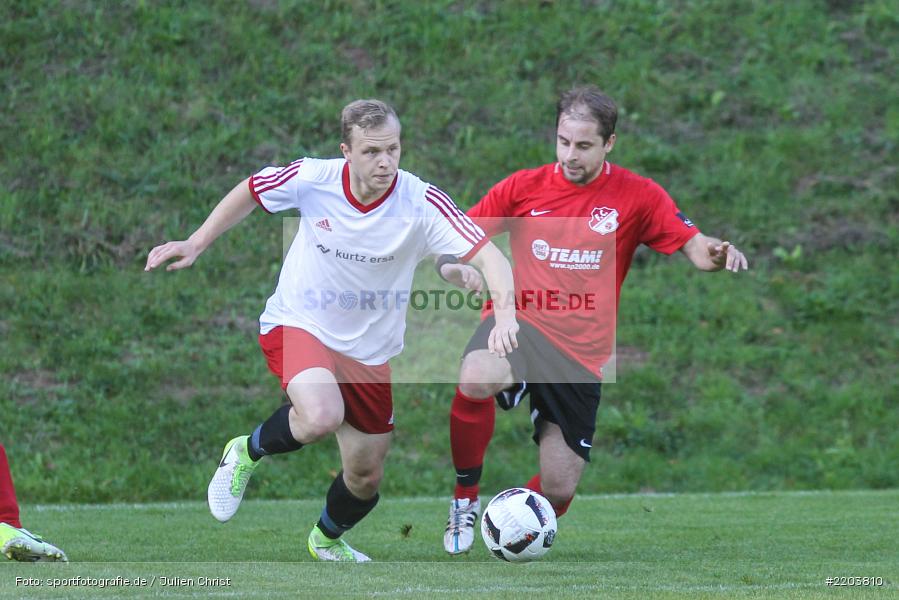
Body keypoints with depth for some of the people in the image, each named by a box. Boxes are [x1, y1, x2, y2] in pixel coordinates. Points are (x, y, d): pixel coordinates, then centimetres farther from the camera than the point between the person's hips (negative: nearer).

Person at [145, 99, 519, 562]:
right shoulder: (312, 178, -18)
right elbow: (250, 191, 2)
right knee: (321, 416, -34)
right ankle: (247, 452, -1)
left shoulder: (422, 203, -21)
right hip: (298, 326, -3)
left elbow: (488, 256, -26)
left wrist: (505, 314, -44)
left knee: (366, 476, 10)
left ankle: (327, 540, 45)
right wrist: (196, 244, 0)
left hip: (372, 349, 3)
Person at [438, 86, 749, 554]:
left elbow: (693, 246, -3)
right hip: (518, 323, -1)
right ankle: (465, 498, -12)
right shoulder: (525, 187, 2)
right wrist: (458, 269, -18)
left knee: (558, 491, -1)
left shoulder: (636, 196, 1)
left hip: (581, 354, 1)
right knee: (477, 380, -37)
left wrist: (717, 254, -27)